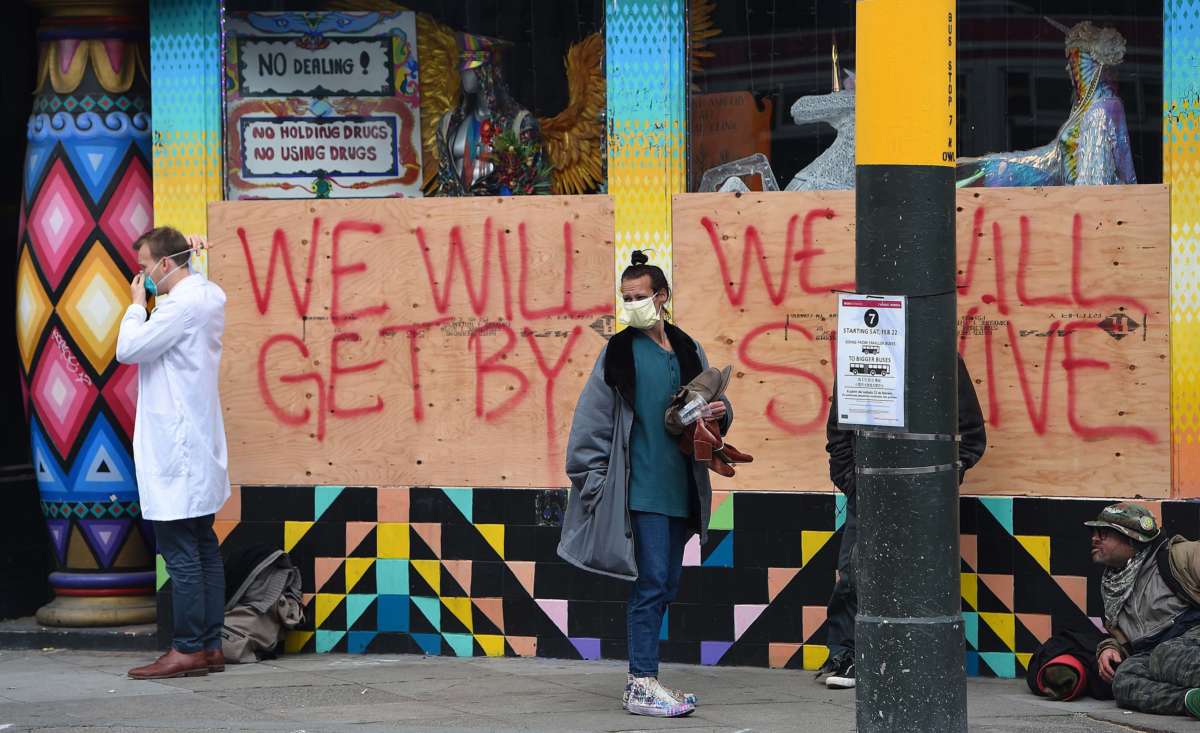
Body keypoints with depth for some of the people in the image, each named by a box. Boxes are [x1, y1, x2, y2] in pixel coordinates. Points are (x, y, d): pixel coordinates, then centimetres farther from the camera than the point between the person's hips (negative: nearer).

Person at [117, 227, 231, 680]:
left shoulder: (184, 304, -16)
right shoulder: (208, 296, 13)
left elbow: (129, 349, -16)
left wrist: (138, 303, -3)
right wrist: (149, 302, 8)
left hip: (177, 447, -10)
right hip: (199, 445, 10)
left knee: (180, 551, -7)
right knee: (203, 547, 11)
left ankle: (188, 650, -6)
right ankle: (210, 645, 14)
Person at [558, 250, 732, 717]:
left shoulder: (688, 350, 13)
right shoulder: (619, 352, -1)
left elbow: (711, 407, 20)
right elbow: (591, 420, -3)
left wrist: (719, 414, -3)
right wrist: (592, 480, -7)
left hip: (681, 488, 6)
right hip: (642, 488, -6)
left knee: (665, 587, 9)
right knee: (652, 583, -11)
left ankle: (641, 679, 17)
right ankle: (642, 686, -8)